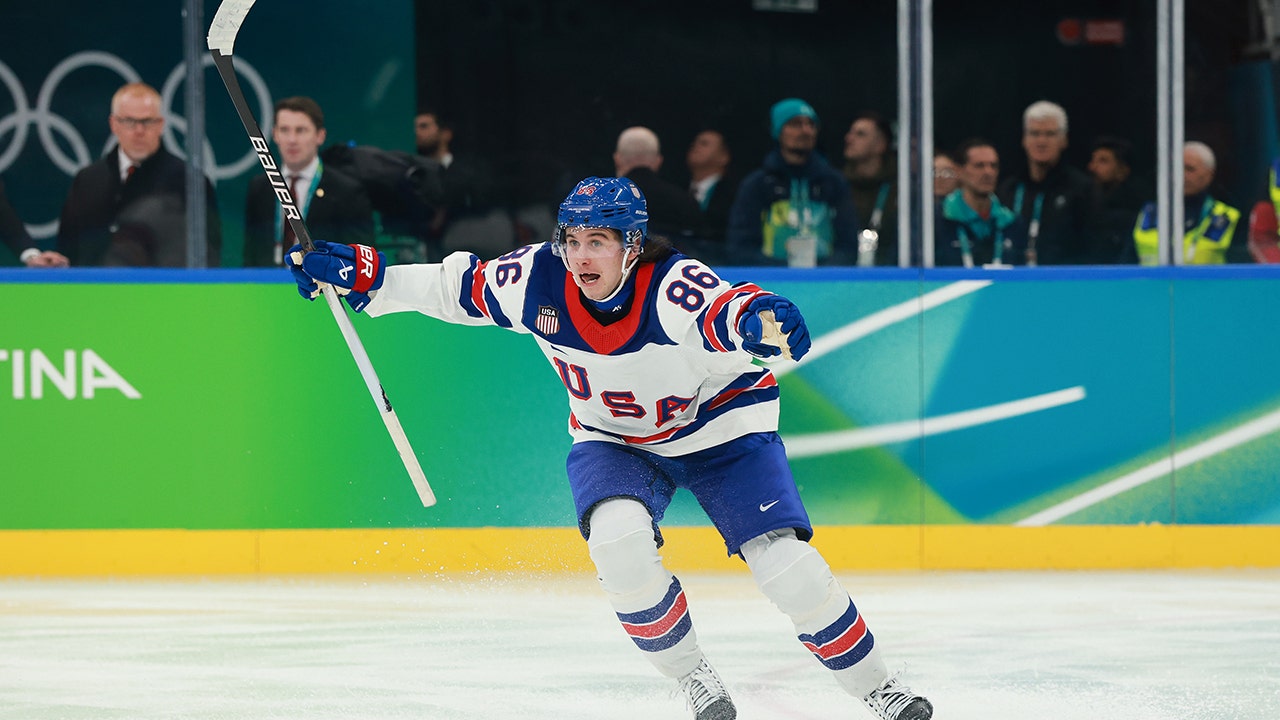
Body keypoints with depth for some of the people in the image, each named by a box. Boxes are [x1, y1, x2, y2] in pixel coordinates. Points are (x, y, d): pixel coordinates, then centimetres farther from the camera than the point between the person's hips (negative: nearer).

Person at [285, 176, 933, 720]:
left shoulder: (673, 287, -34)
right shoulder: (540, 280, -20)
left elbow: (725, 314, -55)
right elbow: (459, 288, -4)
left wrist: (758, 320, -78)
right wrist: (362, 274, -11)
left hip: (719, 425, -3)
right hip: (614, 438, 3)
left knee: (786, 565, -16)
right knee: (618, 541, -27)